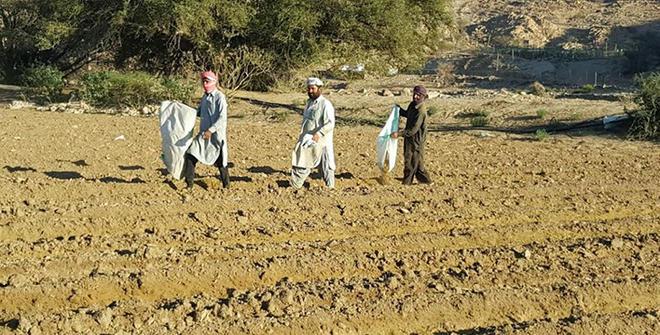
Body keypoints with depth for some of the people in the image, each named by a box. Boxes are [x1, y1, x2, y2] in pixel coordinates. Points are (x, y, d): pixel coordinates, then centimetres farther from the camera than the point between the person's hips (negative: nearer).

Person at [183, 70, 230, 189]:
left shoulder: (219, 97, -12)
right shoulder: (205, 97, 13)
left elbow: (222, 118, -21)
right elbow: (199, 112, 28)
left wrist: (211, 130, -31)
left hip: (216, 135, -7)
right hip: (204, 134, 7)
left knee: (220, 161, 3)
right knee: (190, 154, -3)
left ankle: (226, 186, 21)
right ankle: (189, 184, 5)